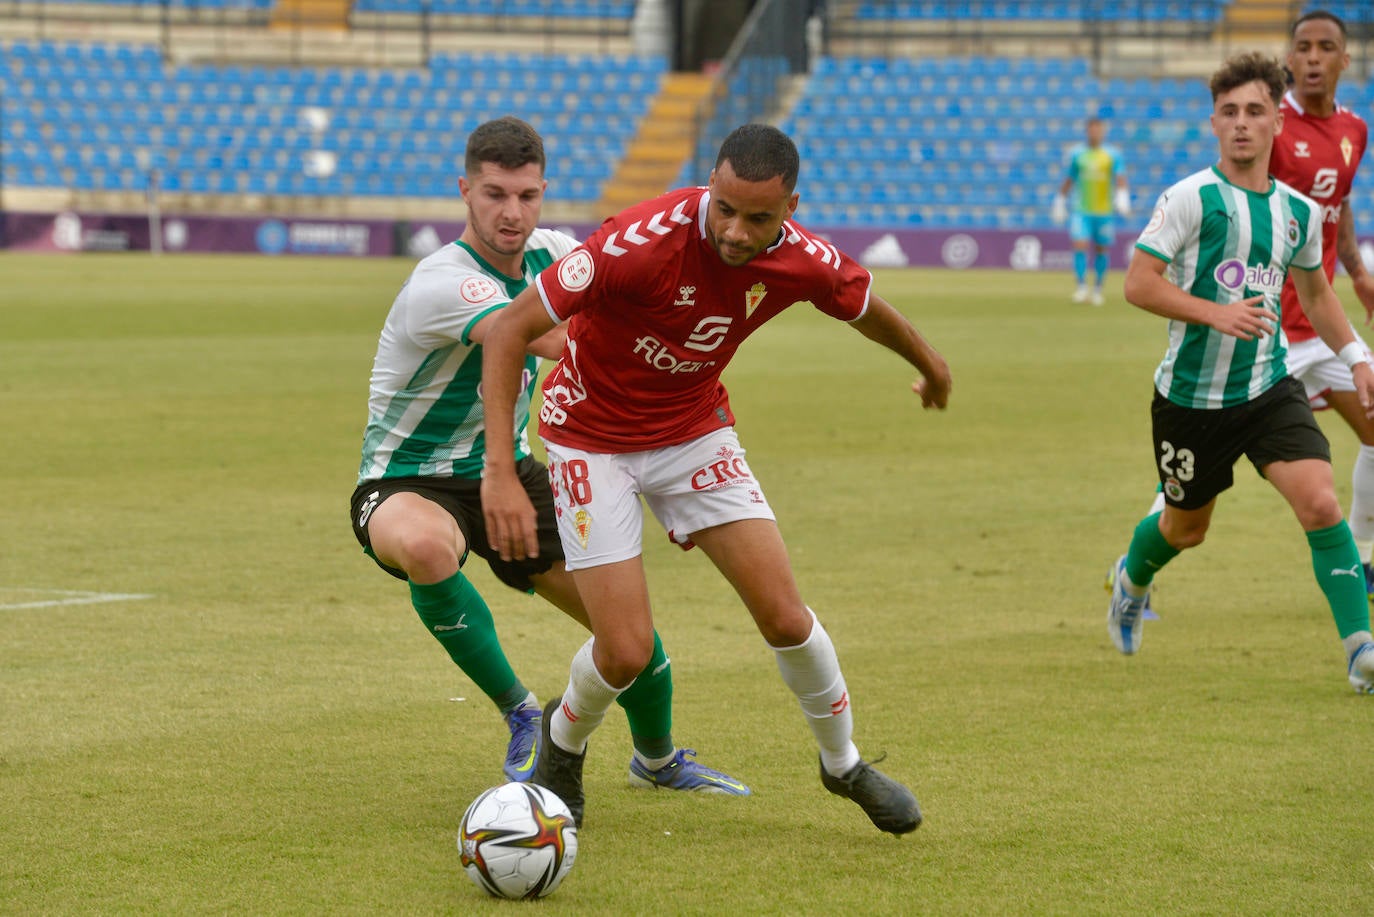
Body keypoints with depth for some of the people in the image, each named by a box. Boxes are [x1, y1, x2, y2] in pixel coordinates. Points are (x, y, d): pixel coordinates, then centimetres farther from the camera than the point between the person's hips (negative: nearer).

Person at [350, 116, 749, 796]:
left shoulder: (550, 253, -4)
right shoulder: (440, 285, -29)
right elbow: (557, 340, -43)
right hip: (410, 484, -7)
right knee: (426, 546, -43)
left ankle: (657, 759, 31)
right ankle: (518, 712, -20)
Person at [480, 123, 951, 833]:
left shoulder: (804, 263, -18)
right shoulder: (644, 240, -33)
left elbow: (867, 310, 9)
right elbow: (510, 328, -30)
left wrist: (929, 365, 28)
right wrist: (500, 471, -36)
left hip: (696, 430, 4)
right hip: (592, 437, -4)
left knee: (784, 615, -4)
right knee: (626, 651, -11)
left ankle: (844, 764, 23)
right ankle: (563, 743, 24)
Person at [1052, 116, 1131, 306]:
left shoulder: (1113, 155, 2)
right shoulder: (1076, 154, 4)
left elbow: (1120, 179, -4)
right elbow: (1068, 181, 12)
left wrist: (1123, 198, -20)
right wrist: (1060, 203, 12)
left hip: (1105, 211, 1)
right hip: (1081, 210, -1)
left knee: (1102, 250, 6)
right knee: (1080, 245, -15)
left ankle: (1097, 288, 20)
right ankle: (1081, 286, -10)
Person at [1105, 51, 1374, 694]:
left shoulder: (1299, 211, 4)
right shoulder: (1190, 199, -13)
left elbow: (1315, 292, 21)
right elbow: (1138, 284, -16)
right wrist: (1217, 313, -26)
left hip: (1269, 388, 3)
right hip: (1190, 395, -3)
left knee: (1321, 502, -18)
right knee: (1186, 528, 15)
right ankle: (1132, 579, 51)